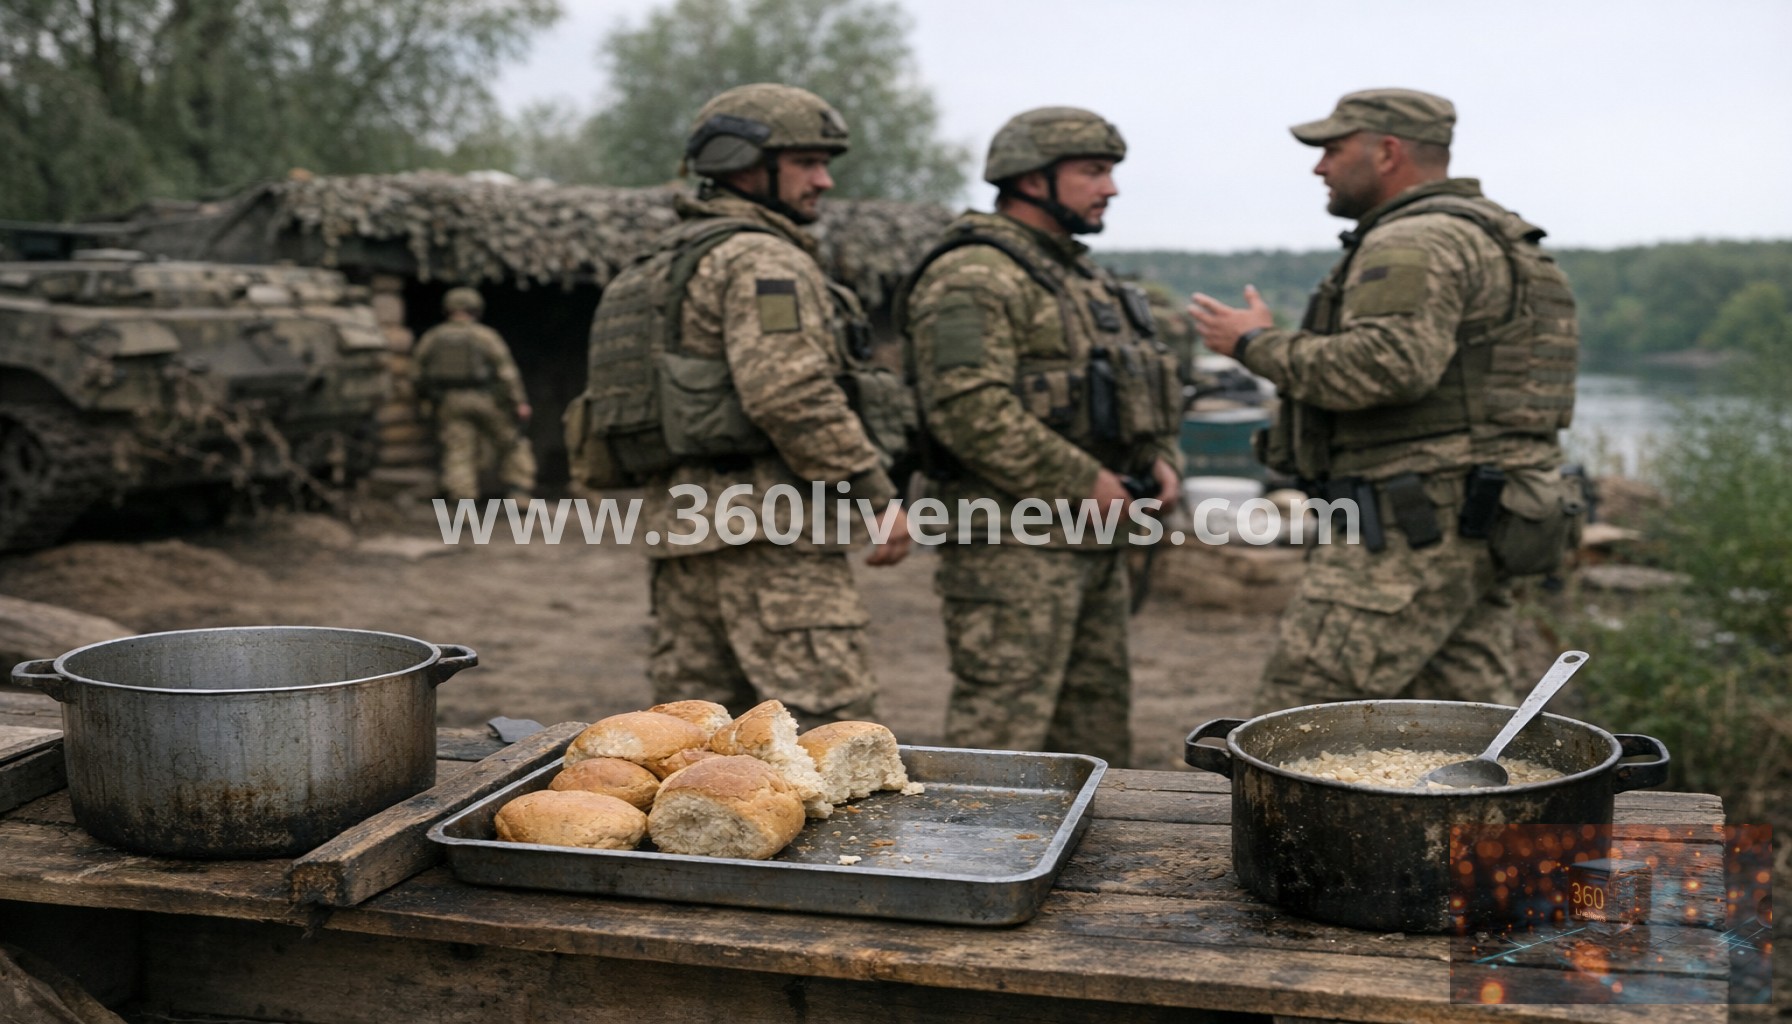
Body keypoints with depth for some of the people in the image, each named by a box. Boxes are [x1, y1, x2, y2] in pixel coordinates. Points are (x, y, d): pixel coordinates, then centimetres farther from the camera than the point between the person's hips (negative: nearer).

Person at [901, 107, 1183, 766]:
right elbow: (972, 409, -24)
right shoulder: (973, 277, -12)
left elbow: (1140, 385, 28)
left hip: (1095, 537, 10)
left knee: (1096, 723, 16)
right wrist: (1084, 482, -19)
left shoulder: (1081, 276, 21)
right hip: (1012, 539, -10)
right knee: (1002, 720, -7)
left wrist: (1161, 459, 8)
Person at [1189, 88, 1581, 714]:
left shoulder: (1414, 243, -12)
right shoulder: (1484, 239, 22)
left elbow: (1386, 366, -28)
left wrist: (1258, 346, -15)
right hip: (1472, 525, 11)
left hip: (1414, 527, -11)